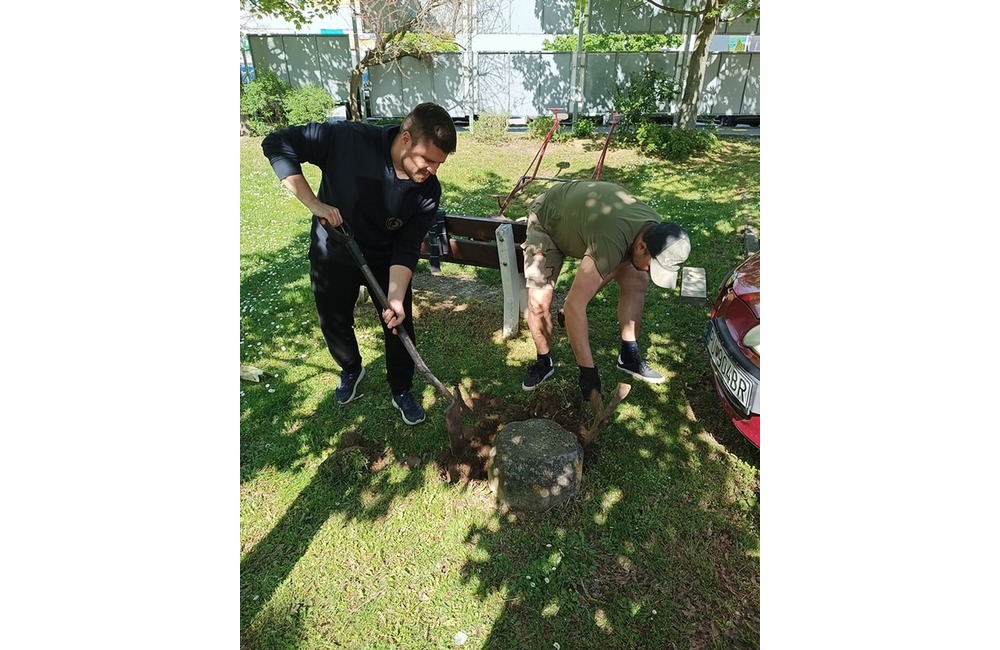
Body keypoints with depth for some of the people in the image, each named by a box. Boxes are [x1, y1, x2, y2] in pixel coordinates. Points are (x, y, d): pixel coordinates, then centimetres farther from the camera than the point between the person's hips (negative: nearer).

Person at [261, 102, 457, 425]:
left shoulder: (428, 190, -22)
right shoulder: (346, 139, -29)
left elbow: (407, 249, -19)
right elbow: (276, 143, -21)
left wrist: (396, 297, -31)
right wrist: (313, 203, -29)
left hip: (386, 260, 1)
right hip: (333, 256, 0)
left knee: (399, 325, 5)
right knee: (334, 324, 15)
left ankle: (402, 391, 29)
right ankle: (351, 370, 47)